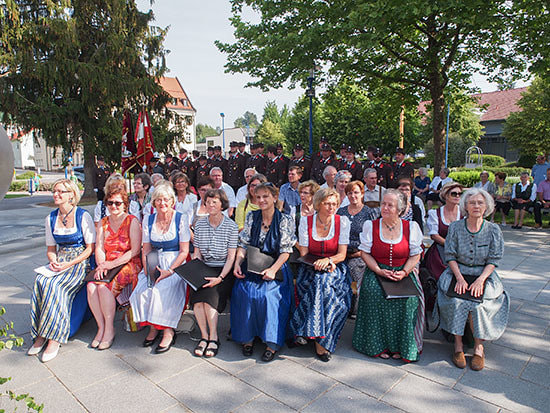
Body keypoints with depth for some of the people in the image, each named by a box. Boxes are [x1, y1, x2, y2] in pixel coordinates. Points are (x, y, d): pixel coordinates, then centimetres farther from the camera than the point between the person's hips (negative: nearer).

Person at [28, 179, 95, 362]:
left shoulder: (83, 216, -5)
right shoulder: (51, 218, 12)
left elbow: (90, 248, -7)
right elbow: (51, 249, 16)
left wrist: (69, 264, -17)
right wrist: (53, 261, -6)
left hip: (80, 261, -5)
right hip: (60, 260, 5)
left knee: (55, 286, -29)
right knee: (40, 282, -25)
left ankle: (54, 338, -21)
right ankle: (40, 334, -18)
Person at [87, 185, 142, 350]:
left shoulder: (132, 221, -4)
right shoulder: (103, 223, 14)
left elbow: (135, 250, -11)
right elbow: (99, 248, 8)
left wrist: (112, 264, -17)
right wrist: (102, 265, -12)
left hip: (128, 264, -5)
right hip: (107, 264, 5)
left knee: (104, 286, -28)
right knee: (91, 285, -23)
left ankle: (109, 329, -12)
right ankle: (101, 327, -10)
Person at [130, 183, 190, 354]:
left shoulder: (181, 219, -3)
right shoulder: (148, 220, 10)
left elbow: (184, 251, -6)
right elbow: (146, 250, 11)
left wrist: (169, 271, -17)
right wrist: (147, 269, -8)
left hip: (175, 264, -4)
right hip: (155, 264, 4)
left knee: (161, 290, -28)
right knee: (142, 290, -21)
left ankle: (168, 331, -11)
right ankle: (153, 327, -1)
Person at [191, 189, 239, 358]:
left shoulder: (231, 226, -4)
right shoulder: (200, 225, 8)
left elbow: (231, 257, -6)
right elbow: (197, 254, 9)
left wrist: (220, 278, -17)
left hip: (224, 271, -3)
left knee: (209, 294, -27)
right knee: (196, 294, -24)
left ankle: (213, 337, -13)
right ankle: (204, 336, -11)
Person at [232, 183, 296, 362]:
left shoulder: (285, 220, -3)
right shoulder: (251, 217, 8)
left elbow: (286, 251, -7)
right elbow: (243, 245, 7)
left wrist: (273, 269, -20)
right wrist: (237, 263, -9)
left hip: (276, 268, -3)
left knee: (270, 296, -26)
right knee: (244, 293, -22)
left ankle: (272, 344, -10)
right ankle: (247, 337, -4)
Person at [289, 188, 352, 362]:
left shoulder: (342, 222, -2)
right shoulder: (306, 221, -1)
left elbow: (342, 255, -5)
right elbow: (303, 253, -2)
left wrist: (328, 260, -25)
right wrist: (317, 263, -18)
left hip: (335, 268, 0)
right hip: (311, 267, 0)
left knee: (324, 281, -31)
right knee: (321, 283, -32)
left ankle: (321, 339, -19)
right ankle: (319, 336, -22)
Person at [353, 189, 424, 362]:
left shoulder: (411, 227, 2)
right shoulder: (370, 225, 1)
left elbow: (415, 255, 4)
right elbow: (365, 253, 2)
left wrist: (404, 272, -13)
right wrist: (379, 271, -12)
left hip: (404, 273, 0)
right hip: (377, 272, 0)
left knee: (407, 297, -26)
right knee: (375, 293, -27)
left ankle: (399, 346, -6)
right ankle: (379, 345, -9)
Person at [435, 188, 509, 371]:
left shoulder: (493, 230, 0)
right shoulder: (455, 227, 0)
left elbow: (493, 260, -2)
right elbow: (450, 256, -1)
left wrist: (480, 280, -16)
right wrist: (460, 278, -14)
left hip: (483, 274, 0)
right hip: (458, 272, 0)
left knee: (478, 303, -26)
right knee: (456, 300, -26)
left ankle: (479, 346, -7)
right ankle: (458, 345, -12)